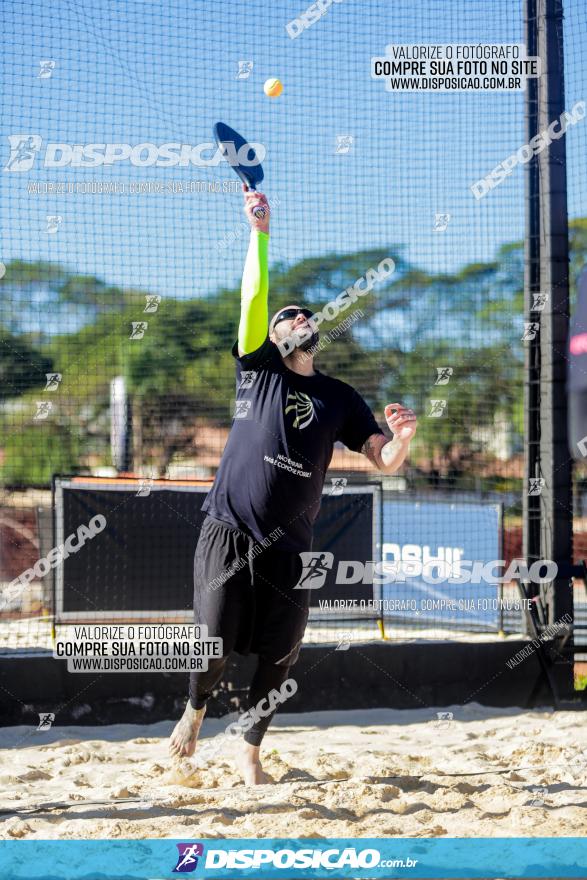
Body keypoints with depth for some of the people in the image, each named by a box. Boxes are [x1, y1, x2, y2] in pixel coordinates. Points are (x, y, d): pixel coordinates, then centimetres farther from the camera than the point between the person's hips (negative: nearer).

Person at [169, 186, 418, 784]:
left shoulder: (340, 398, 12)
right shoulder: (258, 369, 7)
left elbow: (385, 462, 5)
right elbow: (254, 300, -5)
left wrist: (402, 437, -17)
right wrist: (260, 231, -13)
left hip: (289, 547, 2)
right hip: (228, 536, -2)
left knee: (279, 656, 1)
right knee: (216, 645, -5)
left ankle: (250, 751, 20)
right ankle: (195, 709, 26)